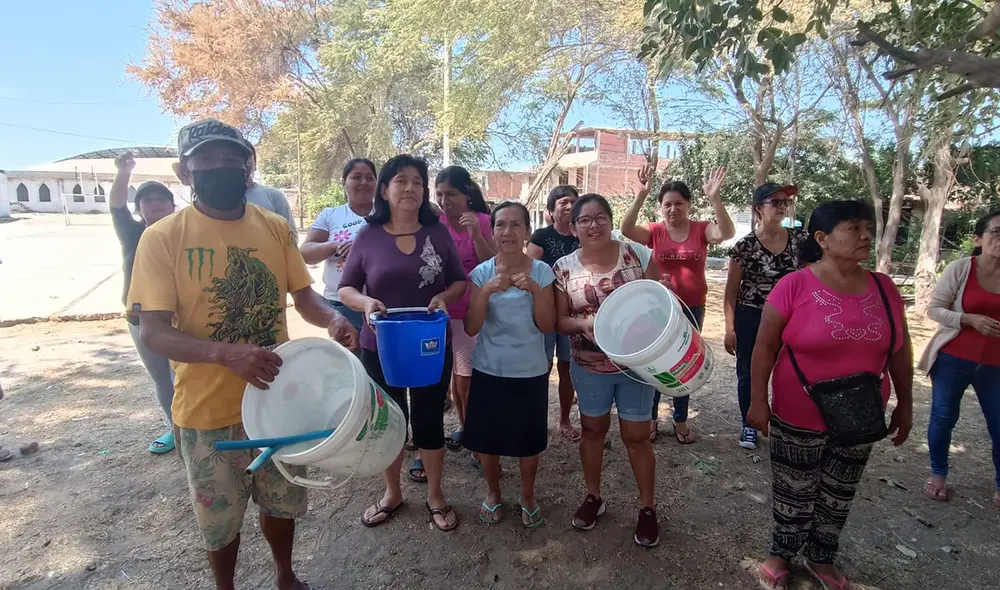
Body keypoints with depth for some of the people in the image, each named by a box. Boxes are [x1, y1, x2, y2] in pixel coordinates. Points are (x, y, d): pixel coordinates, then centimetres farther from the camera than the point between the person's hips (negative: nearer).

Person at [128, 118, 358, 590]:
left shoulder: (276, 227, -2)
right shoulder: (162, 238, -13)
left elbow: (303, 294, 6)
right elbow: (152, 332, -16)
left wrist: (332, 319, -17)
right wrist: (227, 353, -33)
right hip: (209, 409, -3)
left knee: (282, 503, 22)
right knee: (220, 518, 18)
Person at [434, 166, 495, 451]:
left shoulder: (482, 221, -7)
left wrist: (476, 233, -23)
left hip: (472, 312, -3)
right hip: (440, 310, 4)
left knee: (466, 383, -1)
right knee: (453, 379, 15)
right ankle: (465, 428, 35)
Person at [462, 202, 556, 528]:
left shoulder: (541, 271, -7)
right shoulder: (481, 273, -6)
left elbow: (547, 326, -8)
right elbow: (471, 328, -11)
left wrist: (535, 289, -22)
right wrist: (486, 291, -25)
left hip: (530, 372, 0)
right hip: (488, 370, 1)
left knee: (529, 439, 13)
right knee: (486, 438, 13)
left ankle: (527, 496, 39)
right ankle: (493, 492, 40)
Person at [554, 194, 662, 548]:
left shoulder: (637, 256, -9)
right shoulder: (564, 268, -7)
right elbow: (559, 320, -3)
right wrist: (583, 323, -24)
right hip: (589, 367, 1)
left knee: (637, 437, 9)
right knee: (593, 430, 17)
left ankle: (647, 508, 30)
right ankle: (593, 497, 38)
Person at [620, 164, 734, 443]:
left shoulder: (701, 230, -4)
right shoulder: (655, 231, -5)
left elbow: (726, 233, -23)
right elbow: (626, 229, -22)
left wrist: (714, 199, -35)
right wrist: (641, 195, -33)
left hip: (692, 308, 1)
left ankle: (680, 420, 29)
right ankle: (650, 417, 26)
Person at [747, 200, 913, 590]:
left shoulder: (884, 288, -2)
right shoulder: (794, 286, -16)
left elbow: (899, 351, 8)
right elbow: (765, 347, -12)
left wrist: (905, 405, 11)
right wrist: (758, 400, -13)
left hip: (859, 419, 5)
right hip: (799, 418, -4)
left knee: (838, 496, 21)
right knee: (795, 493, 13)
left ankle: (821, 558, 42)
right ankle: (781, 554, 37)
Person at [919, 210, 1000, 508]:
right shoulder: (960, 268, -9)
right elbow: (934, 309, -7)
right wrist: (970, 319, -20)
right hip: (954, 359, -2)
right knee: (943, 417, 10)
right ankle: (938, 474, 29)